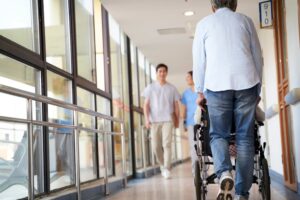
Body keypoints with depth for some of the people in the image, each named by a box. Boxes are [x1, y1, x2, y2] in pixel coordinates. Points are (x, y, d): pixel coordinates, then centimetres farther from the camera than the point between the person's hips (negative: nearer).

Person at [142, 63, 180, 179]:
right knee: (156, 147, 4)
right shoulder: (150, 88, 8)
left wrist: (177, 120, 11)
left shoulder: (171, 88, 9)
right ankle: (162, 165, 28)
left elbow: (176, 105, 13)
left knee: (167, 144, -13)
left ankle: (167, 169, -13)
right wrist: (146, 119, -6)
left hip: (167, 120, -1)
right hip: (154, 120, 1)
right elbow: (146, 105, 4)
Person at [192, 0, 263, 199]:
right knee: (245, 137, 5)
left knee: (218, 134, 10)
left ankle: (224, 173, -17)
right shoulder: (245, 20, 15)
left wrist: (200, 91, 19)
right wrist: (258, 90, 21)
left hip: (217, 85, -1)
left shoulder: (204, 23, 12)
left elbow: (198, 61, 11)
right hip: (246, 83, 1)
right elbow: (258, 57, 15)